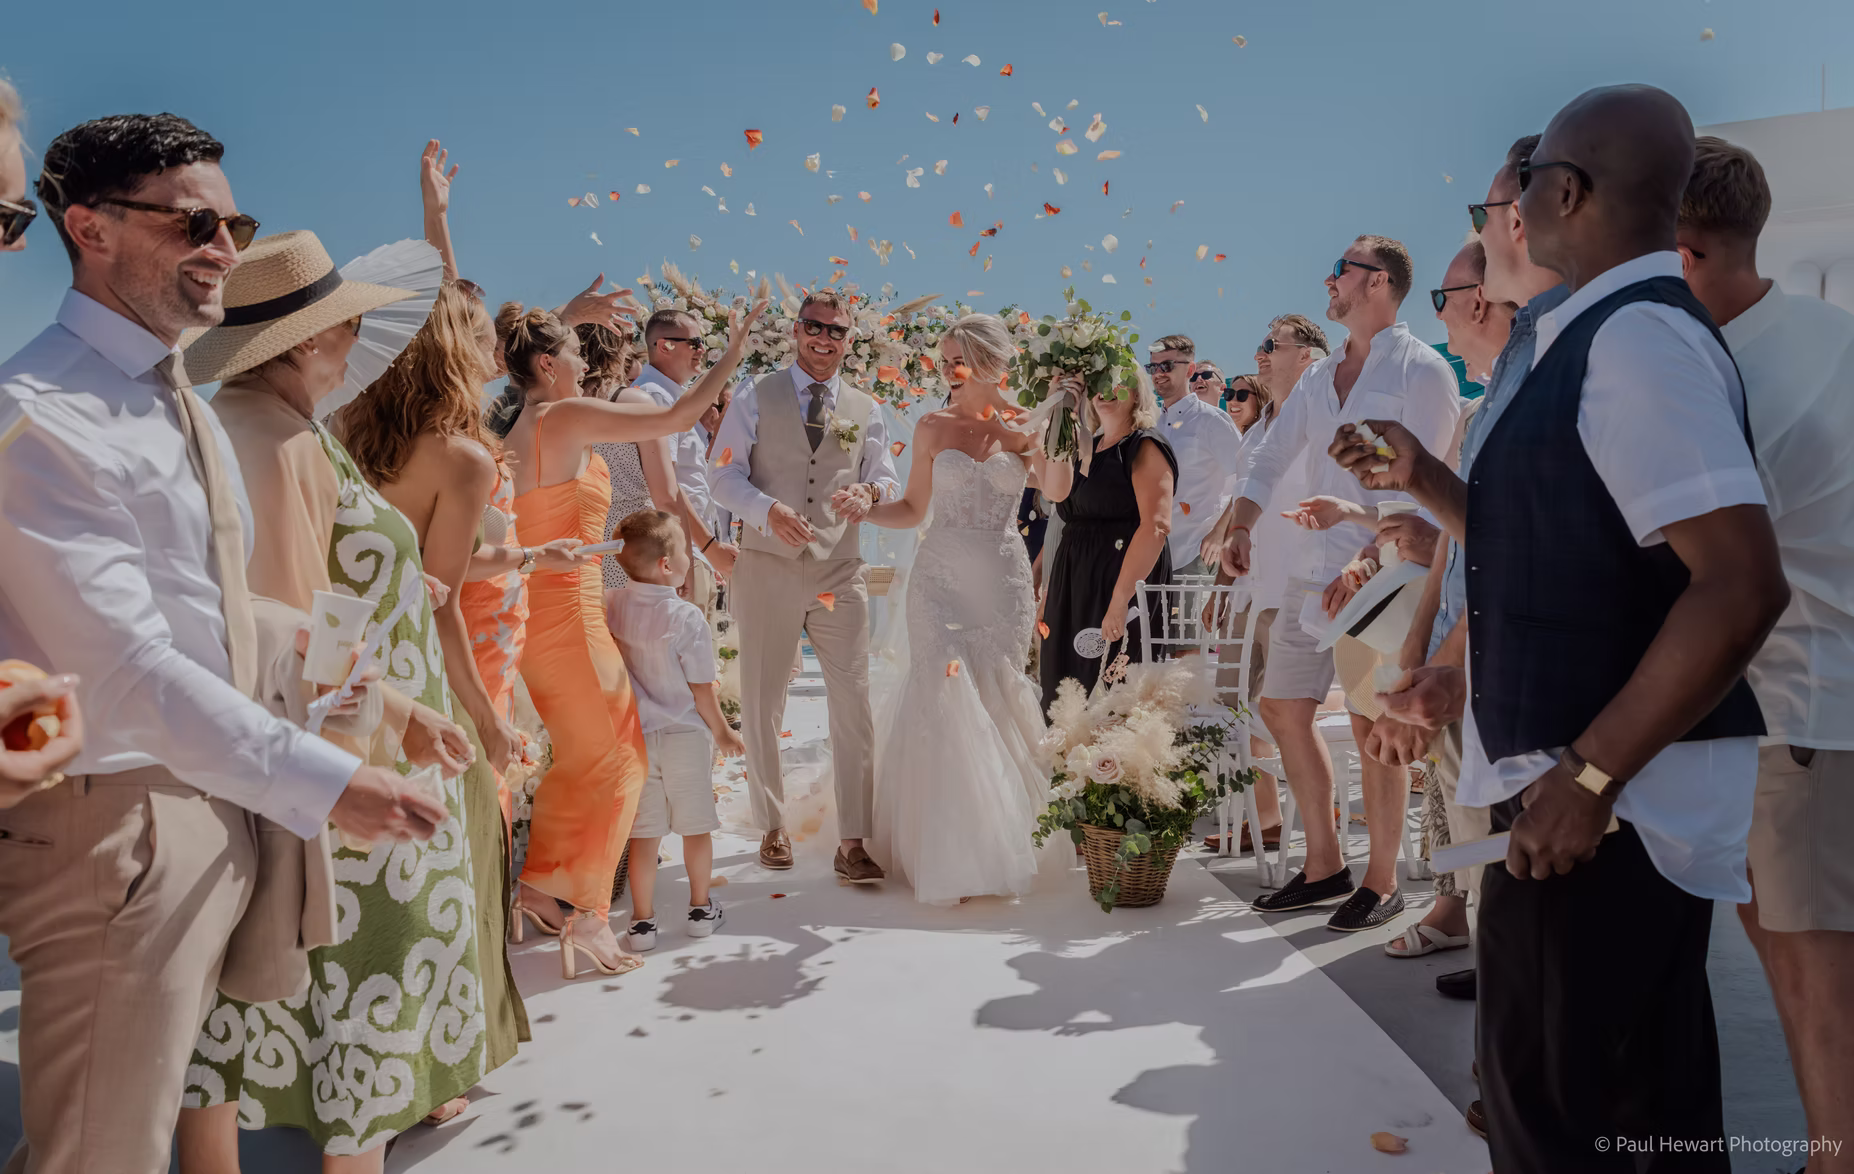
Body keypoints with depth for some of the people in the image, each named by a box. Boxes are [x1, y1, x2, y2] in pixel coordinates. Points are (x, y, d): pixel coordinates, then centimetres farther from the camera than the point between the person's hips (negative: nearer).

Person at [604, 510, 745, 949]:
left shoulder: (612, 606, -5)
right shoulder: (688, 617, -19)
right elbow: (702, 690, -12)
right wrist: (723, 732, 2)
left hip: (636, 736, 3)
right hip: (686, 736, -3)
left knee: (643, 831, 10)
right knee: (696, 826, 13)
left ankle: (642, 921, 15)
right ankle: (701, 908, 27)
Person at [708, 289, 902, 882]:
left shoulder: (865, 410, 14)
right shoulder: (755, 397, 6)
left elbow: (889, 483, 13)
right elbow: (723, 473, -1)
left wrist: (868, 491, -12)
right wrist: (768, 508, -20)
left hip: (839, 573, 2)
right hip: (767, 567, -1)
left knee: (854, 707, -2)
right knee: (761, 705, 7)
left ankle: (852, 843, 6)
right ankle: (773, 828, 25)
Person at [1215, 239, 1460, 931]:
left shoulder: (1422, 370, -6)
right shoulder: (1321, 376, 17)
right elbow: (1269, 458, 20)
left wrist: (1367, 564, -23)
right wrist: (1240, 528, 4)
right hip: (1311, 571, 8)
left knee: (1372, 726, -4)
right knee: (1281, 708, 10)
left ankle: (1381, 882, 12)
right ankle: (1324, 863, 24)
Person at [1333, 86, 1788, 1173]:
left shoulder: (1637, 336, -18)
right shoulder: (1607, 334, 13)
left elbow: (1743, 584, -26)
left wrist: (1590, 772, -24)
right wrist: (1424, 479, 15)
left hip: (1614, 799, -10)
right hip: (1635, 793, 10)